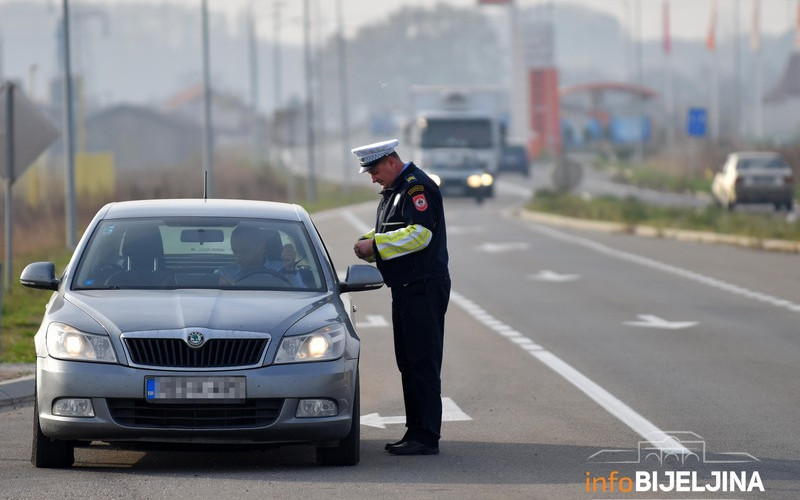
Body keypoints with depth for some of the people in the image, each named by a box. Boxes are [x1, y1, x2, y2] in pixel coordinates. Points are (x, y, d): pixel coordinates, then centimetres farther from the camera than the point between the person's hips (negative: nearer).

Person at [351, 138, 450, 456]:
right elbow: (391, 234, 26)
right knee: (408, 363, 13)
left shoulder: (417, 187, -13)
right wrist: (367, 244, 5)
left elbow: (419, 233, -24)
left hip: (424, 289, -11)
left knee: (423, 364, -9)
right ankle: (416, 431, 18)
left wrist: (376, 244, -19)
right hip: (406, 288, 11)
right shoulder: (394, 191, 19)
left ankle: (426, 438, -9)